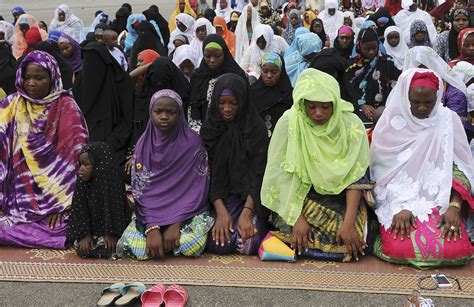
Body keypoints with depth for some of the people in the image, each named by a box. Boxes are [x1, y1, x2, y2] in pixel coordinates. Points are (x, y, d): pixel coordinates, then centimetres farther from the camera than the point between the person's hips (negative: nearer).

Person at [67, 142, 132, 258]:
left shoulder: (112, 181, -21)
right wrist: (85, 234, -13)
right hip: (93, 230, 4)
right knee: (83, 250, -16)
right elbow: (81, 210, -6)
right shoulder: (82, 183, -9)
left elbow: (115, 209, -17)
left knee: (106, 249, -24)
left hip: (110, 227, -4)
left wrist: (111, 234, -15)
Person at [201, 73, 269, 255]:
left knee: (248, 244, -24)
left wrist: (246, 213, -23)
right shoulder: (209, 129, 1)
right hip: (219, 197, 1)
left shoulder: (257, 128, -6)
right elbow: (208, 173, -4)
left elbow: (258, 173, -11)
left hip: (249, 197, -1)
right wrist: (221, 211, -18)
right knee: (219, 244, -24)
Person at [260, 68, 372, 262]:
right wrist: (297, 218, -22)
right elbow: (282, 174, -14)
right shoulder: (288, 123, -15)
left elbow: (355, 176, -13)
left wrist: (349, 223, -23)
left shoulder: (351, 124, -12)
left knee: (353, 243, -21)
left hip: (339, 198, 1)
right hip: (300, 197, -1)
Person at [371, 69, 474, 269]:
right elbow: (382, 171, -2)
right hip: (398, 200, -1)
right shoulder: (391, 123, 0)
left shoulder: (448, 120, 3)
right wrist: (399, 207, -16)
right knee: (400, 250, -25)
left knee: (456, 250, -22)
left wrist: (454, 206, -15)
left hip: (439, 200, 2)